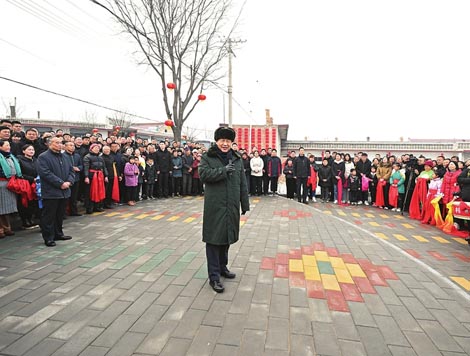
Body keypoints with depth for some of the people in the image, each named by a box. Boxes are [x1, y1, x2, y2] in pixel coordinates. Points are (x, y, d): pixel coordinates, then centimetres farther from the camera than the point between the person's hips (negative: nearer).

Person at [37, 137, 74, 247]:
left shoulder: (63, 157, 16)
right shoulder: (43, 157, -7)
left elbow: (71, 170, 14)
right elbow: (46, 173, -18)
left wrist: (69, 181, -5)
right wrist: (60, 183, -19)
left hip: (64, 191, 7)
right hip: (51, 192, -7)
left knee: (60, 215, 16)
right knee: (49, 216, 1)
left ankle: (58, 233, 29)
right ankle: (48, 238, 9)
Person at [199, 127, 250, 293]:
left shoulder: (237, 159, 11)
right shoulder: (207, 157, 0)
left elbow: (243, 183, 10)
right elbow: (203, 174, -16)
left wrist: (245, 203, 8)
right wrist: (223, 170, -21)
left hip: (231, 206, 5)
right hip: (214, 206, -4)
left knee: (226, 236, 16)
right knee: (214, 238, -1)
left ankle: (222, 267, 35)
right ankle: (214, 276, 8)